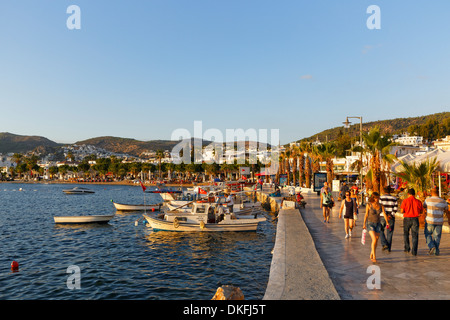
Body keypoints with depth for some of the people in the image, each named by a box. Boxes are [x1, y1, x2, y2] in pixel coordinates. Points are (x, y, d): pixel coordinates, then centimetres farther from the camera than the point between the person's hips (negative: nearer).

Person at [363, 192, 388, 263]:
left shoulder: (381, 206, -3)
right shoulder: (369, 205, -12)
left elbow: (384, 214, -15)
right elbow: (366, 215, -3)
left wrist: (387, 222, -30)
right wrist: (364, 224, 4)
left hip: (377, 224, 4)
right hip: (370, 224, -4)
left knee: (376, 241, 8)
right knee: (374, 239, -19)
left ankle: (371, 255, 27)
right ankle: (374, 257, -10)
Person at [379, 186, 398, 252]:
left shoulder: (381, 198, -2)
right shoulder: (394, 198, 6)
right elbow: (395, 208, -2)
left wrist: (386, 216, -10)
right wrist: (390, 215, -7)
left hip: (383, 217, -2)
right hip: (391, 218, 2)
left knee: (380, 231, 14)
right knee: (389, 233, 10)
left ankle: (384, 244, -2)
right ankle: (389, 248, 12)